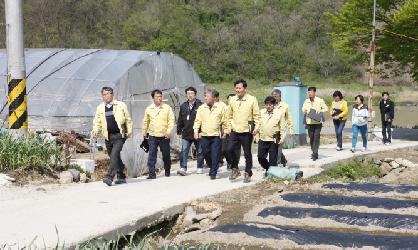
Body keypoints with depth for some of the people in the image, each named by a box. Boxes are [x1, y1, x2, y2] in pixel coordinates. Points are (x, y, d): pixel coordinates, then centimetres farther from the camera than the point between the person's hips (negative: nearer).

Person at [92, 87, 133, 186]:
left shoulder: (121, 105, 3)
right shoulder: (100, 108, 10)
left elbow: (128, 119, 8)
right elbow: (97, 122, 12)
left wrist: (129, 131, 1)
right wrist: (95, 131, -5)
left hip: (119, 135, -4)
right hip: (108, 136, 4)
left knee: (114, 155, -18)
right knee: (115, 157, 9)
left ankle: (109, 177, -22)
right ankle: (121, 177, 21)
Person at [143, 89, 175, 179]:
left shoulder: (167, 108, -1)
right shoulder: (148, 109, 6)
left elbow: (171, 120, -3)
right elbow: (146, 122, 14)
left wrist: (169, 131, -14)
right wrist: (144, 132, 15)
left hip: (164, 136, -1)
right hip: (152, 136, 1)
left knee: (166, 155, 9)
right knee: (152, 155, -6)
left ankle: (167, 171, 28)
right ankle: (151, 173, -3)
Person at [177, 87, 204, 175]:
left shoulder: (200, 105, -7)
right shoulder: (183, 106, 10)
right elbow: (180, 120, 15)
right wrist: (179, 130, 12)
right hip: (186, 134, 3)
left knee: (199, 151, 10)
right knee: (184, 151, -7)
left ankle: (200, 168, 22)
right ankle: (183, 168, -9)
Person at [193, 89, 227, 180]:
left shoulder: (220, 107, 0)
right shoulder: (201, 108, 6)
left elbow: (224, 122, 4)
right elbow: (197, 121, 6)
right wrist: (196, 131, -6)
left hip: (216, 136, -3)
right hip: (204, 136, 3)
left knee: (215, 155, -4)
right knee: (206, 154, 8)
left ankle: (213, 173, 4)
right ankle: (212, 167, 32)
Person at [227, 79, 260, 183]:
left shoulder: (252, 99, -3)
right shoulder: (232, 100, 7)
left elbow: (257, 115, -1)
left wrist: (256, 127, -10)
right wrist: (229, 126, 9)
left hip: (247, 131, -3)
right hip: (234, 131, 3)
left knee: (247, 153, 4)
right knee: (230, 149, -10)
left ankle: (248, 173, 17)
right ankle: (235, 169, 9)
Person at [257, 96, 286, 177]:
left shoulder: (279, 113, -1)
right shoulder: (261, 112, 8)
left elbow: (282, 127, 1)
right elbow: (258, 124, 14)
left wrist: (282, 138, -6)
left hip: (273, 140, -3)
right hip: (262, 139, 3)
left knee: (273, 159, 0)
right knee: (260, 157, 4)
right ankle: (268, 169, 27)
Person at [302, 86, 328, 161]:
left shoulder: (320, 101, -1)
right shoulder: (306, 101, 8)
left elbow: (326, 108, 5)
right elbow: (303, 109, 20)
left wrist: (320, 111, -13)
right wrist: (304, 111, -3)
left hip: (317, 122, -4)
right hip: (309, 122, 4)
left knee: (316, 138, -9)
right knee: (311, 138, 8)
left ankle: (315, 154, -10)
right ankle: (314, 153, 20)